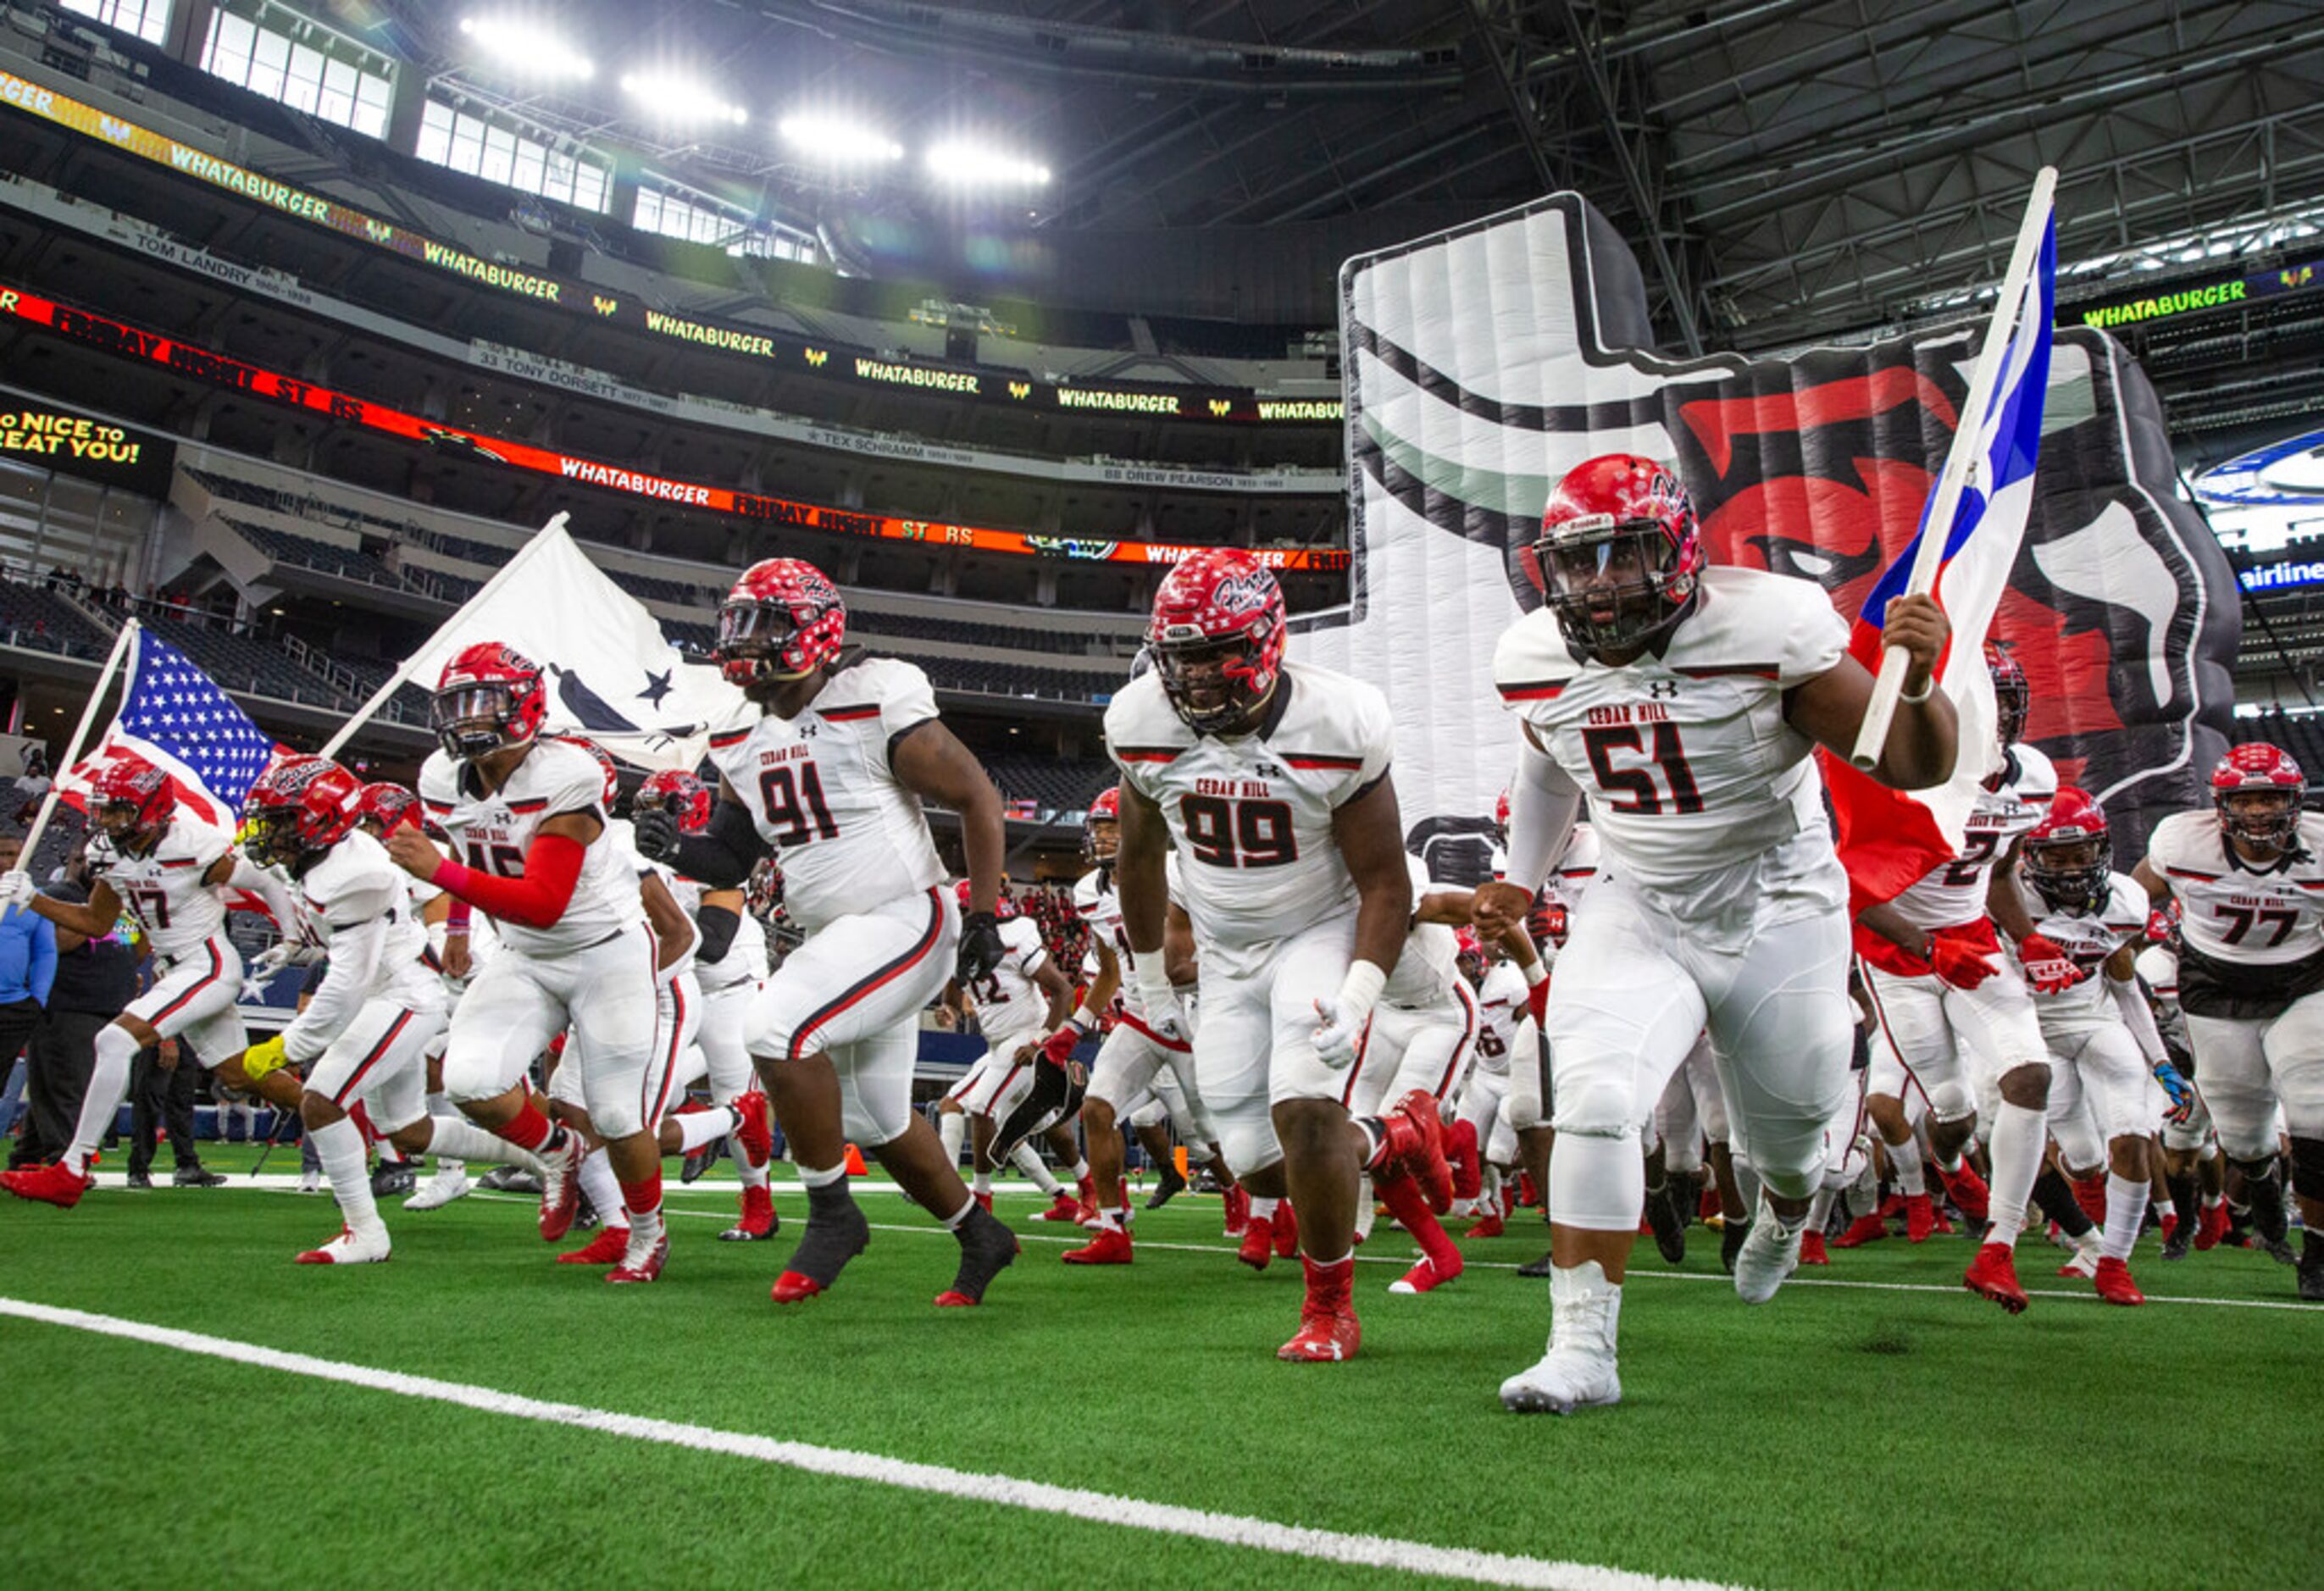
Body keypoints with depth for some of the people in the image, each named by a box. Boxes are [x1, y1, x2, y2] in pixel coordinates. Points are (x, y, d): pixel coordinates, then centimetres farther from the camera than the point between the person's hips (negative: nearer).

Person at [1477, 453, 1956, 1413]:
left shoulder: (1766, 632, -22)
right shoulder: (1535, 660, -8)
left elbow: (1914, 768, -16)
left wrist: (1917, 680, -36)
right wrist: (1520, 881, 11)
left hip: (1777, 916, -2)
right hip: (1638, 913, 2)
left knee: (1788, 1130, 16)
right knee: (1594, 1100, -21)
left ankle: (1784, 1217, 57)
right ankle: (1581, 1351, -8)